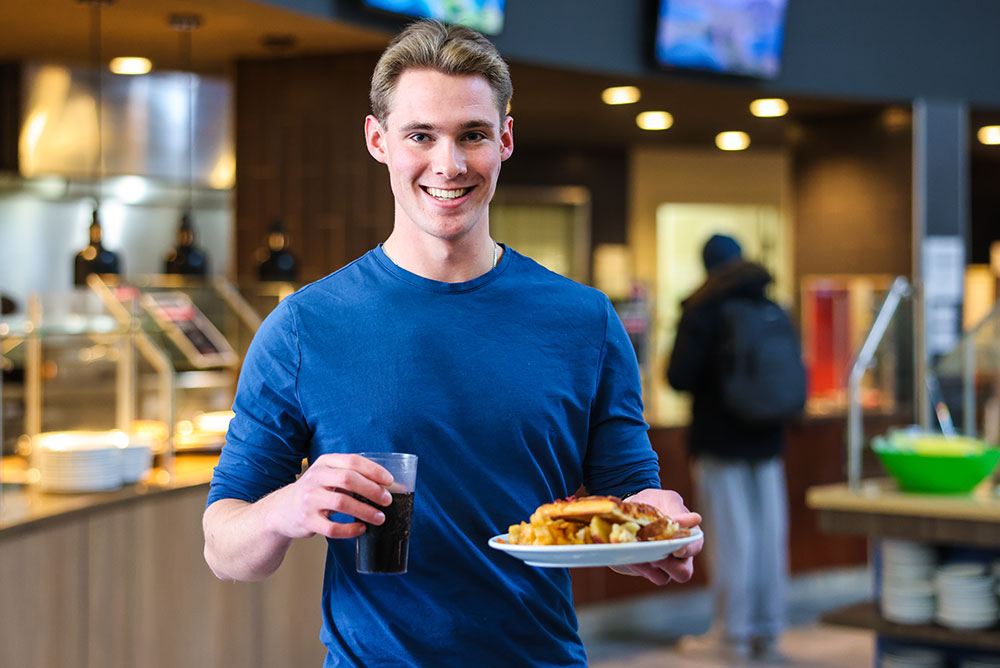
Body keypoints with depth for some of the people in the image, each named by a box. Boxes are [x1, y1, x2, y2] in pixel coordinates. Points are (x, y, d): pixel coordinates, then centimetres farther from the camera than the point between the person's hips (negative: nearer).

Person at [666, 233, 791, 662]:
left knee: (730, 537, -1)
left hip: (720, 441, -5)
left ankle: (733, 633, 5)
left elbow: (679, 377, -14)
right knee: (769, 534, 9)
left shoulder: (702, 311, -10)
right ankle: (767, 631, 15)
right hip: (766, 438, 5)